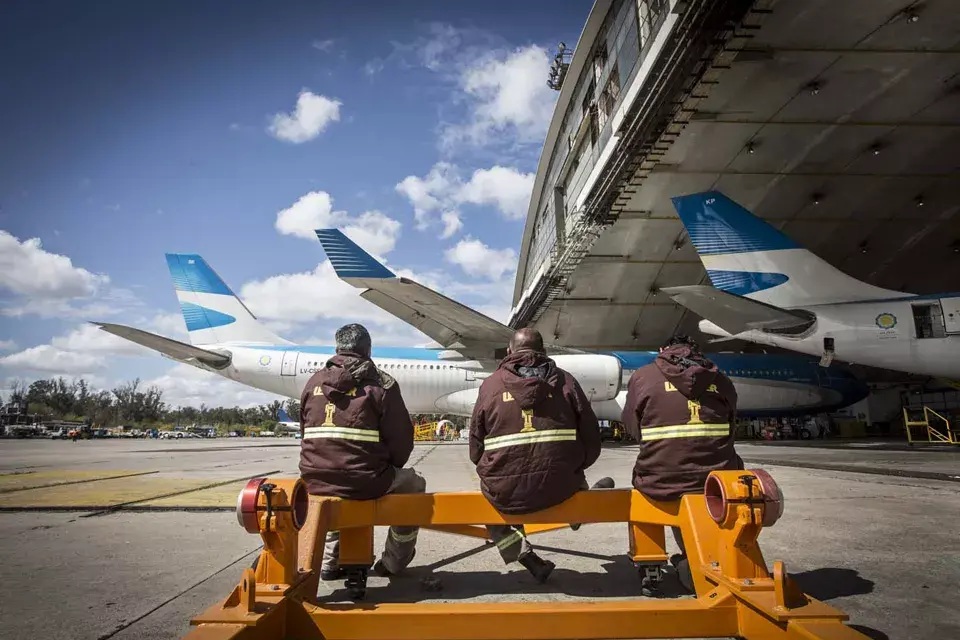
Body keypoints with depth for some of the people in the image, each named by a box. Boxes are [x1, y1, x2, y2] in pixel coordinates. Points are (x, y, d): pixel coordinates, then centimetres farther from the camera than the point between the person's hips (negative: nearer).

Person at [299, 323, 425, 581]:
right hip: (365, 482, -5)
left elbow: (305, 434, 15)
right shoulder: (380, 383, -6)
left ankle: (330, 562, 34)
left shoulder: (314, 382, 9)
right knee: (413, 484, 23)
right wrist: (389, 469, 13)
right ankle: (393, 562, 30)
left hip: (316, 482, 6)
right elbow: (401, 439, -7)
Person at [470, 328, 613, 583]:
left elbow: (476, 449, 3)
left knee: (487, 499, 32)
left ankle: (527, 557, 19)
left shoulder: (490, 384, -1)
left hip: (505, 495, -1)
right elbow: (591, 441, 3)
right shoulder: (565, 381, 0)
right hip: (559, 490, 1)